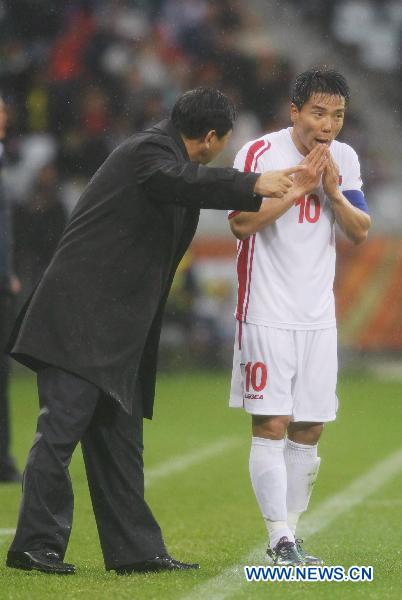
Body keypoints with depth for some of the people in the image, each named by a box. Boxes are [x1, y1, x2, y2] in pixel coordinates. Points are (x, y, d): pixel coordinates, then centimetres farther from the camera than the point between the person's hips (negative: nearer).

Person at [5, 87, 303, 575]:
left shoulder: (164, 152, 19)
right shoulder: (148, 151, -11)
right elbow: (177, 180, -32)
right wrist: (254, 186, -35)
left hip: (113, 329, 11)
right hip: (80, 317, -11)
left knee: (118, 438, 10)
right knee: (63, 425, -11)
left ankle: (134, 549, 12)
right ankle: (35, 544, -9)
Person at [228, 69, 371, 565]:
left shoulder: (344, 160, 8)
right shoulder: (259, 153, -8)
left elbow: (360, 232, 4)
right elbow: (241, 222, -18)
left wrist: (332, 189, -11)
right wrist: (298, 186, -21)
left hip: (319, 316, 5)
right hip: (267, 315, -5)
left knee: (309, 430, 6)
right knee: (271, 426, -9)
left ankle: (289, 536, 15)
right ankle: (281, 541, -9)